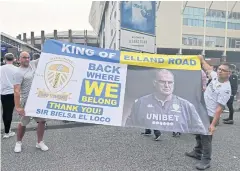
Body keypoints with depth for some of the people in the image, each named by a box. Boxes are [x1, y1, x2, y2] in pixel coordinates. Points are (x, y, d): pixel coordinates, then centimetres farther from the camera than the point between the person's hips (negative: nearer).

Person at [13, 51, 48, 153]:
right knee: (23, 123, 10)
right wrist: (18, 106, -29)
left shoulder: (33, 64, 4)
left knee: (42, 120, 8)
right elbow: (16, 91, -23)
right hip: (27, 101, -5)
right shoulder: (19, 73, -15)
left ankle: (40, 142, 22)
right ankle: (18, 143, 31)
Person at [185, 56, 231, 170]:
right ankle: (197, 152, 39)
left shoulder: (225, 89, -23)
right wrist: (202, 60, 27)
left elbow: (219, 108, -26)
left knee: (206, 138, -1)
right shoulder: (216, 77, -2)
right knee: (199, 135, 22)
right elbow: (209, 69, 22)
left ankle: (205, 161, 14)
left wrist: (213, 124, -28)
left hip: (209, 115, -9)